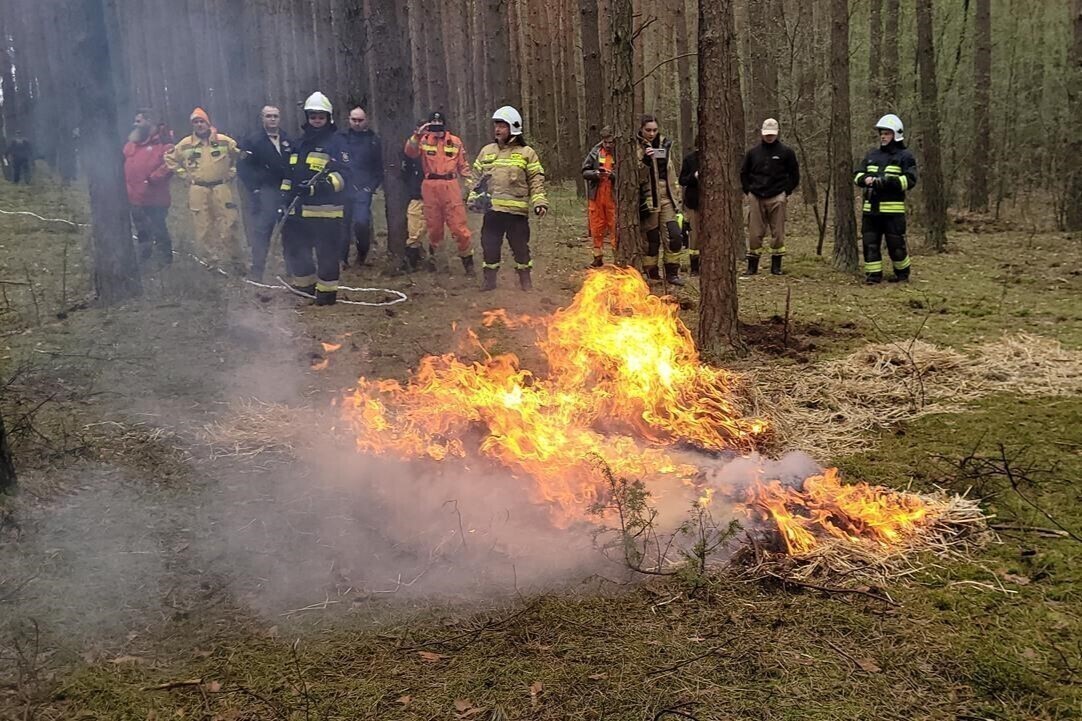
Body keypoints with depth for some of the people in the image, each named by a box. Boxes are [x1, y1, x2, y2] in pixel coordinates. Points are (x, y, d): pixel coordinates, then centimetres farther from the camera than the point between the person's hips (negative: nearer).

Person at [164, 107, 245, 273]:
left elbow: (241, 154, 12)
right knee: (203, 229, 3)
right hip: (198, 192, 1)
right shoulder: (185, 145, 3)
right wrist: (185, 175, 7)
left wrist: (232, 172, 5)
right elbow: (170, 158, 16)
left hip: (222, 189, -1)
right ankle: (210, 262, 14)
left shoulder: (224, 141, 0)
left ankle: (236, 263, 8)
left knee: (228, 227, -2)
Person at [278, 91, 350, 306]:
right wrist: (285, 198, 20)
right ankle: (305, 284, 29)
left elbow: (343, 173, -13)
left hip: (326, 210, -7)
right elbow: (290, 174, 26)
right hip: (299, 209, 7)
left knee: (327, 252, -2)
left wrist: (324, 185, -28)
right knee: (293, 247, 12)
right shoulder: (299, 144, 20)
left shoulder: (337, 142, -2)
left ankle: (327, 290, 10)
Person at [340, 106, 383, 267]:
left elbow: (379, 167, 8)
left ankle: (362, 252, 9)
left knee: (361, 222, -16)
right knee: (343, 224, 3)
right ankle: (342, 258, 14)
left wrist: (372, 186, -2)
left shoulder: (373, 140, 6)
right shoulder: (341, 137, 7)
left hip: (363, 189, -2)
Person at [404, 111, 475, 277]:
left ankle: (468, 262, 4)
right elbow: (410, 152, -13)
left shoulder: (455, 142, 7)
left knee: (459, 226, -5)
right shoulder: (424, 140, 5)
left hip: (450, 187, -1)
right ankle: (432, 257, 29)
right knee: (434, 227, 12)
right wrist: (417, 135, -25)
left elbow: (463, 166, 12)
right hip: (430, 188, 1)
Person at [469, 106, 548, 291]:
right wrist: (474, 198, 7)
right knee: (490, 245, 7)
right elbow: (477, 177, 17)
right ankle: (489, 279, 20)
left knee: (520, 246, 4)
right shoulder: (487, 151, 13)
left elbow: (536, 180, 0)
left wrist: (539, 202, -11)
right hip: (491, 209, 3)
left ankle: (525, 279, 18)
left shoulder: (526, 153, 3)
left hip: (517, 210, -3)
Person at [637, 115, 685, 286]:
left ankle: (672, 272, 8)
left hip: (666, 198, 5)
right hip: (648, 199, -5)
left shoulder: (665, 144, 12)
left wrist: (673, 193, 22)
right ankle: (652, 273, 15)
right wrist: (644, 161, -29)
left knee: (675, 235, -3)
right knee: (651, 239, 1)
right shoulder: (636, 147, -5)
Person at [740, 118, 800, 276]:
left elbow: (794, 174, 8)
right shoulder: (753, 152, 8)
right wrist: (748, 191, 8)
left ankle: (776, 265, 9)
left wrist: (787, 192, 1)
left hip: (777, 199, -1)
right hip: (756, 198, 2)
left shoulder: (786, 152, 2)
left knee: (778, 233, 1)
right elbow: (744, 173, 18)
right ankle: (752, 265, 9)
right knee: (754, 233, 1)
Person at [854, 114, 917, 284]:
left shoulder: (905, 156, 1)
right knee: (870, 243, 4)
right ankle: (873, 274, 12)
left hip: (893, 209, -5)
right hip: (870, 208, 5)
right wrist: (865, 179, -9)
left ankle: (902, 273, 19)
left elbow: (909, 180, -10)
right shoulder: (872, 155, 17)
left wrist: (887, 181, -21)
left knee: (896, 244, 1)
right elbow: (858, 175, 15)